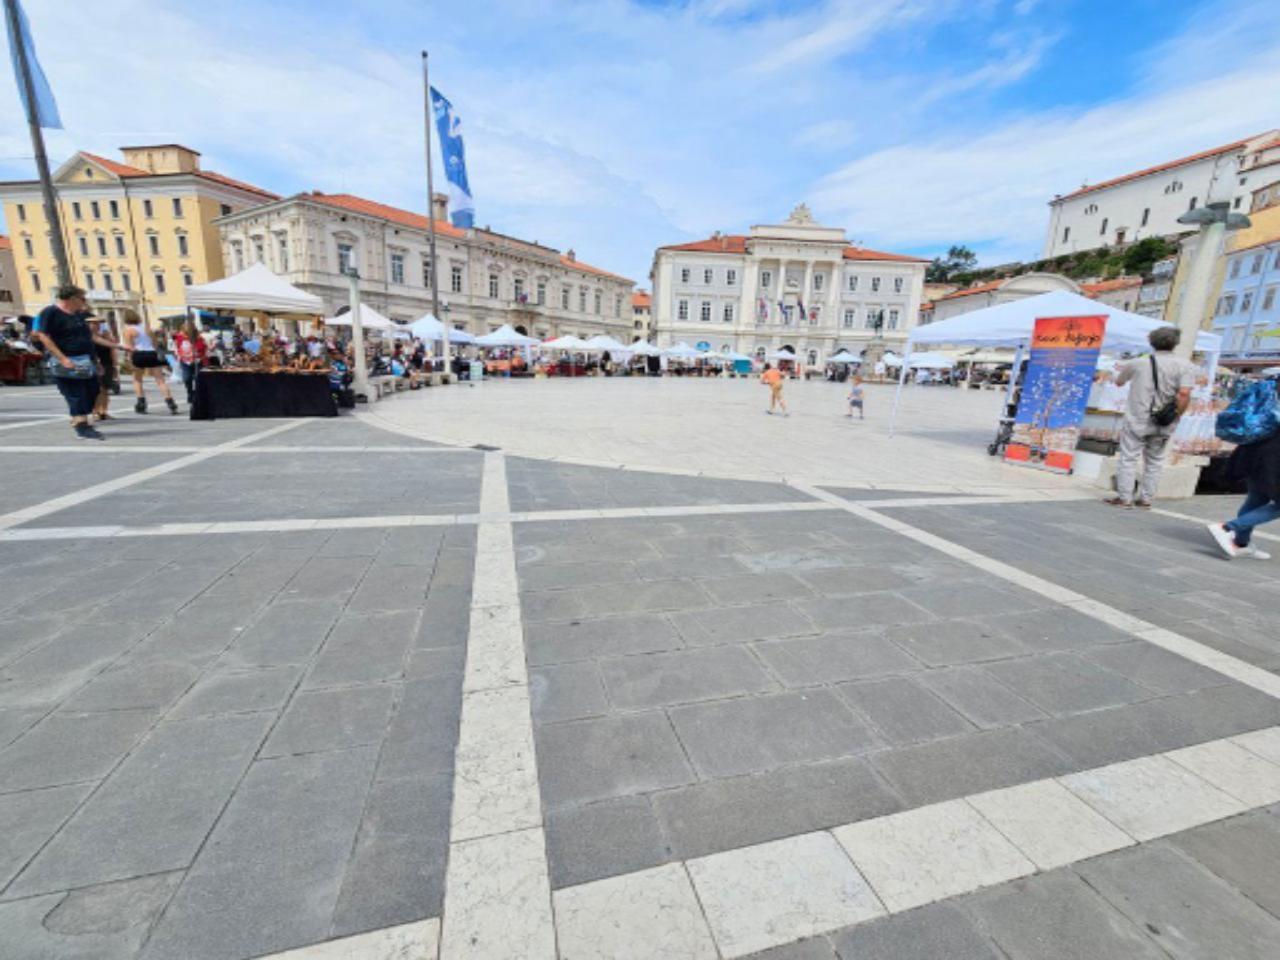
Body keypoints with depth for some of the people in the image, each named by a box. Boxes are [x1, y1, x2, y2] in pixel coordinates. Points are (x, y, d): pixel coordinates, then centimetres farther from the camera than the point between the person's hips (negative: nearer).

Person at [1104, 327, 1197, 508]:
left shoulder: (1137, 363, -1)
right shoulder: (1185, 366, -4)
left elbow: (1118, 382, 13)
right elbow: (1184, 393, -14)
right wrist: (1175, 417, -5)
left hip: (1137, 420, -2)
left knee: (1129, 457, 3)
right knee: (1155, 461, 13)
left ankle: (1124, 497, 1)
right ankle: (1146, 499, 18)